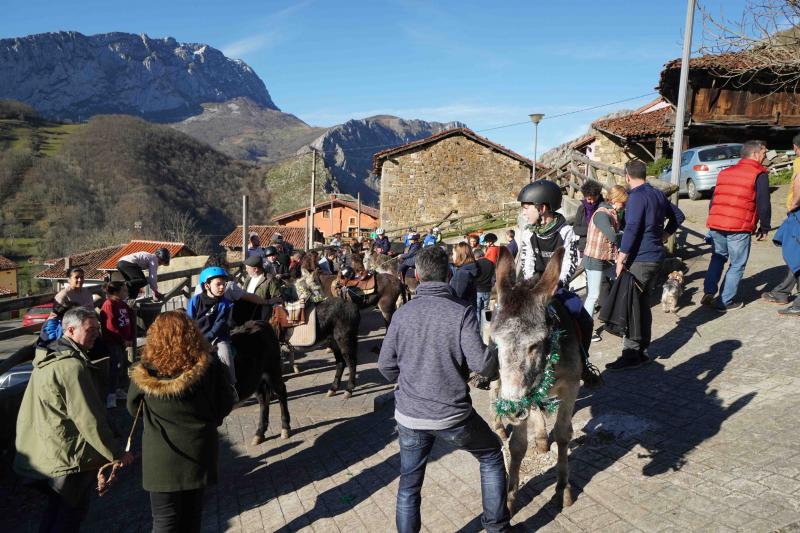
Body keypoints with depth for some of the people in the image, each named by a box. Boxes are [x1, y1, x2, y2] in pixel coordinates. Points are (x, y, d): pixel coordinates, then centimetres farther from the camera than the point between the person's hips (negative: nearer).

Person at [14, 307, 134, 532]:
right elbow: (88, 419, -25)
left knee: (56, 508, 23)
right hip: (71, 458, -9)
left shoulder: (48, 358, 7)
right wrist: (117, 454, -18)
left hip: (45, 452, 10)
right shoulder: (73, 366, -24)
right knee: (71, 514, 5)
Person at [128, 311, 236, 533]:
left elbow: (133, 408, 2)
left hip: (161, 457, -1)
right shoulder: (209, 366, -16)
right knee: (191, 515, 21)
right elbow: (226, 403, -3)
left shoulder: (144, 372, -16)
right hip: (199, 453, 2)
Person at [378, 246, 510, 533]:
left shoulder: (402, 313, -4)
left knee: (409, 485, 20)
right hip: (452, 414, -2)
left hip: (409, 415, 2)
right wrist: (497, 353, 4)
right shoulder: (462, 310, -13)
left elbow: (386, 365, 1)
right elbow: (479, 362, -17)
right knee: (492, 455, 25)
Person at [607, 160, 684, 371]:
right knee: (643, 304, 15)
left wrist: (620, 259, -17)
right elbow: (678, 215, 24)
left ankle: (631, 355, -2)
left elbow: (631, 230, -21)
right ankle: (643, 351, 22)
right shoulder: (658, 194, 13)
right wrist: (664, 236, 19)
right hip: (656, 257, 9)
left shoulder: (637, 196, -14)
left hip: (640, 259, -9)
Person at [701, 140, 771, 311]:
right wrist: (764, 228, 6)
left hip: (715, 223, 6)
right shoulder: (759, 174, -1)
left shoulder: (725, 172, 18)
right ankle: (725, 302, 9)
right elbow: (763, 205, -5)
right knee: (737, 265, 6)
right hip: (739, 227, -6)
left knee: (718, 257, 23)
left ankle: (708, 293, 14)